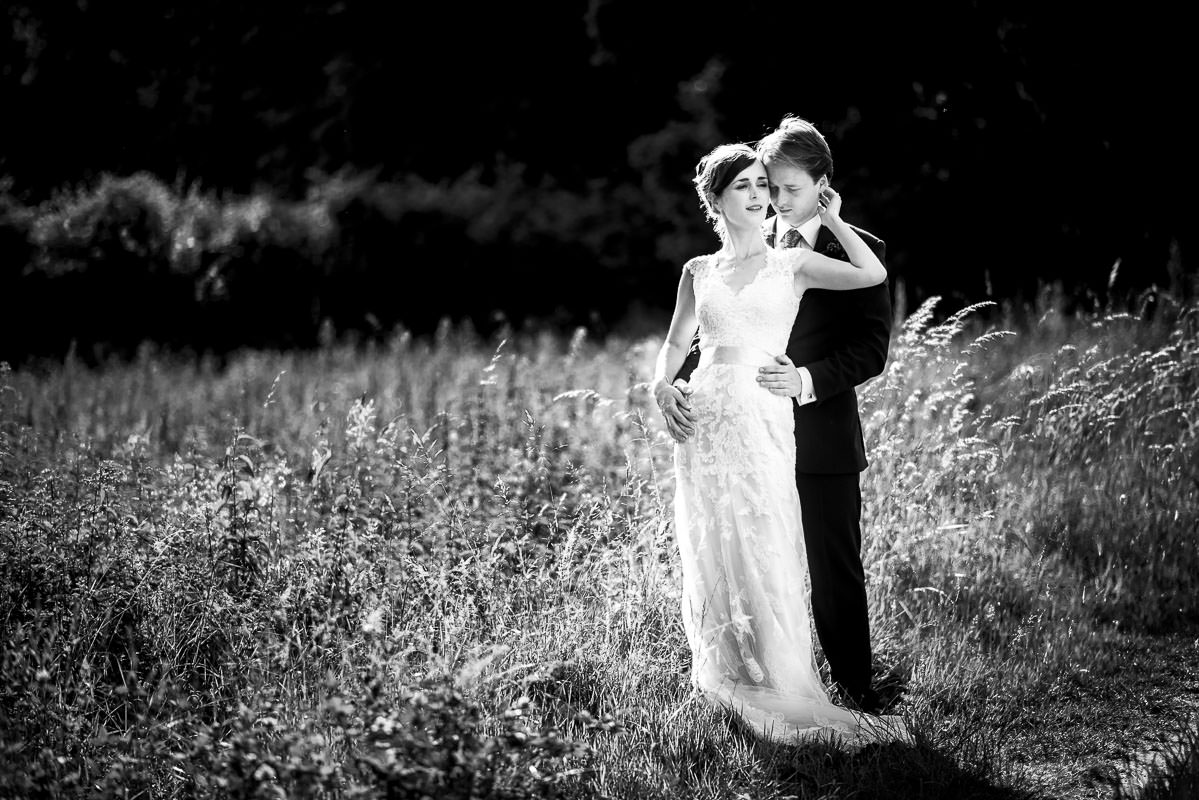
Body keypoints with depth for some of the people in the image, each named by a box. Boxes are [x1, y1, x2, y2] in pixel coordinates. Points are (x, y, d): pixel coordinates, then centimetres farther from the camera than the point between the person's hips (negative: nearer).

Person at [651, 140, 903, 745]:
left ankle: (779, 687, 5)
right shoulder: (699, 272, 12)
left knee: (765, 553, -5)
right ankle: (725, 678, 17)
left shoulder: (793, 263, 5)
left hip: (766, 420, -2)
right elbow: (676, 343, 22)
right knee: (713, 554, 5)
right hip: (705, 421, 2)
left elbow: (873, 275, -8)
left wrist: (832, 219, 0)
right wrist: (662, 385, 3)